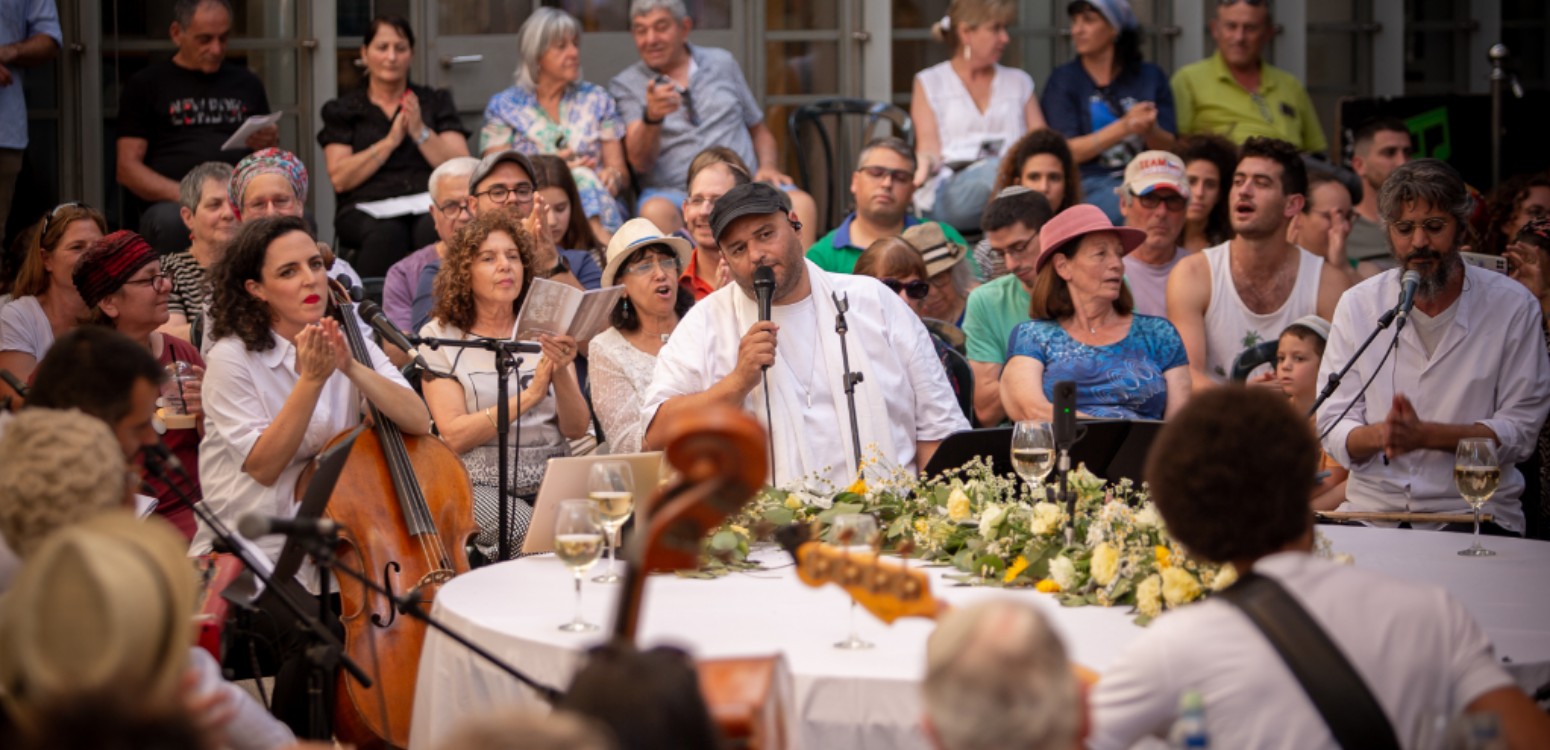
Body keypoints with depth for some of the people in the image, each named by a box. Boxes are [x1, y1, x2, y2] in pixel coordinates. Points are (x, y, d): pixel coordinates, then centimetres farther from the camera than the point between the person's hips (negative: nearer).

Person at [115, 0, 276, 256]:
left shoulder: (247, 83, 23)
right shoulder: (145, 85, 12)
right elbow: (128, 169, 4)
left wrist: (269, 146, 2)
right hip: (171, 203, -3)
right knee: (170, 222, -39)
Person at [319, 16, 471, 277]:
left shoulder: (436, 101, 19)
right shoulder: (341, 111, 16)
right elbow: (339, 179, 1)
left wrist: (421, 132, -6)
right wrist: (390, 141, -6)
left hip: (429, 205, 1)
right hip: (367, 209, -1)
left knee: (437, 230, -37)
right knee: (385, 233, -38)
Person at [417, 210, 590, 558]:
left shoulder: (545, 330, 12)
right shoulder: (440, 336, 3)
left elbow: (577, 428, 4)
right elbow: (455, 436, -8)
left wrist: (561, 374, -15)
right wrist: (527, 397, -17)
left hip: (551, 477, 3)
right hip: (482, 486, -3)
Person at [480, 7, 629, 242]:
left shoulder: (597, 100, 19)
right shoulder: (503, 107, 12)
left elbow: (621, 173, 14)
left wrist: (613, 177, -11)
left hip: (600, 205, 2)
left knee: (584, 177, -35)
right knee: (583, 179, -35)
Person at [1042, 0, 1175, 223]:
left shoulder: (1151, 77, 13)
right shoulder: (1063, 79, 8)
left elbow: (1168, 148, 10)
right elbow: (1067, 152, -3)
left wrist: (1150, 130, -14)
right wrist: (1125, 127, -14)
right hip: (1088, 184, -2)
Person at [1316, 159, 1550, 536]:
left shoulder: (1512, 307, 0)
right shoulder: (1357, 305, 6)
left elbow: (1519, 429, -3)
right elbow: (1334, 431, 3)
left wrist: (1424, 435, -18)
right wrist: (1379, 435, -21)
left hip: (1474, 509, -2)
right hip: (1372, 508, 2)